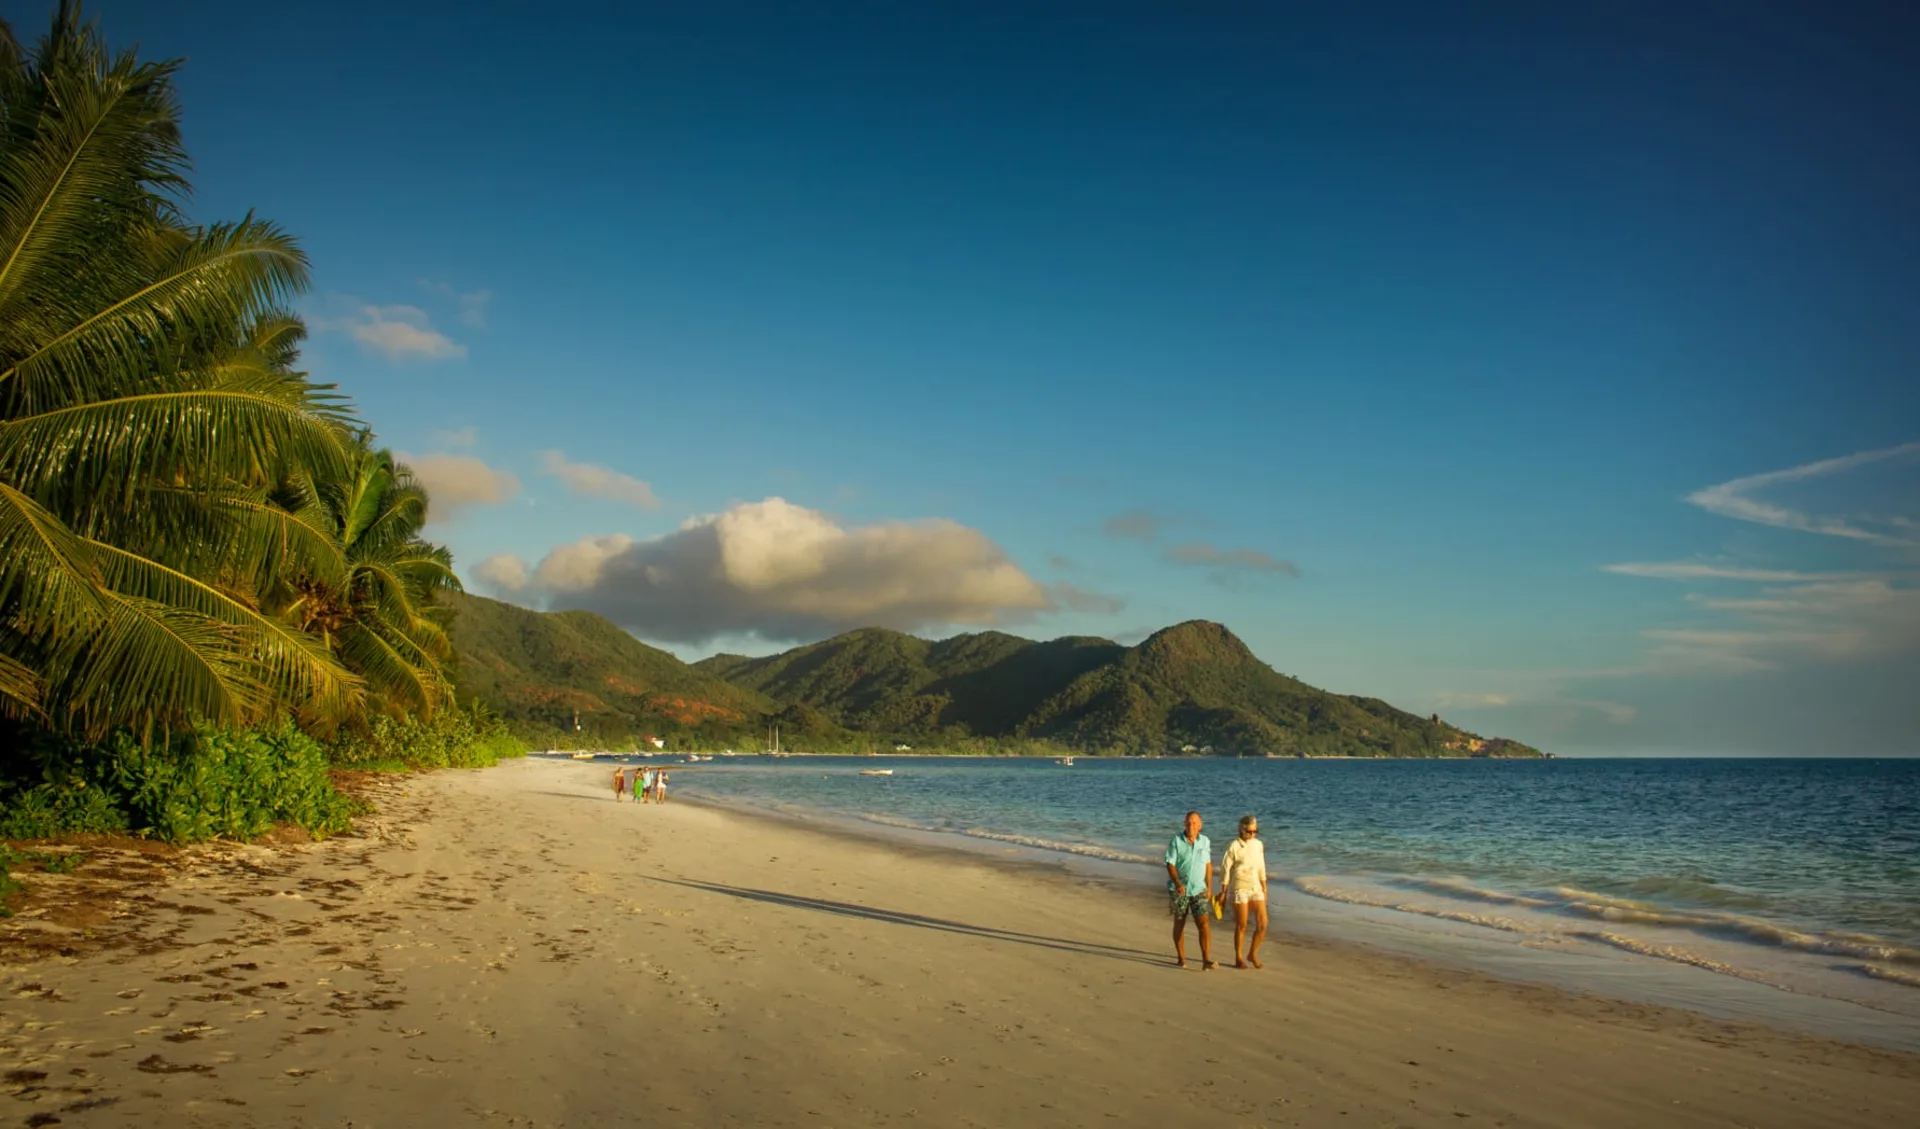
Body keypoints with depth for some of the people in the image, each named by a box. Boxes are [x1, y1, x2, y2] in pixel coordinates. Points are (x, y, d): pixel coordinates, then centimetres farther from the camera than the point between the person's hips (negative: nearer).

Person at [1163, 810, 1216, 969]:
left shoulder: (1205, 841, 2)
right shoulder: (1175, 841, -9)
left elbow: (1208, 865, 11)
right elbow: (1170, 864, -14)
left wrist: (1209, 887, 10)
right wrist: (1177, 883, -28)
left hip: (1198, 890, 2)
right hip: (1179, 889, -2)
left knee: (1203, 923, -12)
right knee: (1179, 924, 10)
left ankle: (1206, 960, -18)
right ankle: (1181, 958, 24)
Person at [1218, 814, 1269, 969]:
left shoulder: (1258, 844, 5)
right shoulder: (1233, 846, -11)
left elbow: (1261, 868, 13)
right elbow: (1225, 869, -8)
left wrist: (1264, 889, 13)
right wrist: (1223, 892, -7)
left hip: (1255, 889, 5)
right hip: (1239, 890, -5)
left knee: (1263, 924, -2)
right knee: (1241, 926, 0)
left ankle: (1253, 954, 18)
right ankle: (1238, 959, 15)